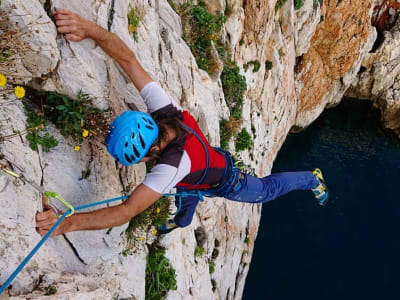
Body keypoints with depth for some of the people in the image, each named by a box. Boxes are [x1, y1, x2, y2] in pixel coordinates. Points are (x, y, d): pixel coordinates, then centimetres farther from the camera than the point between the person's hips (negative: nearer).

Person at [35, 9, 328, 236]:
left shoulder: (172, 166, -51)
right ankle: (183, 220, 68)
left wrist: (69, 222, -65)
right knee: (187, 191, 33)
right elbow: (129, 59, -36)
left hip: (227, 184, -6)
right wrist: (90, 29, -47)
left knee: (267, 189, 23)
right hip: (217, 159, 6)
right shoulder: (164, 108, -35)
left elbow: (128, 211, -58)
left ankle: (311, 179, 50)